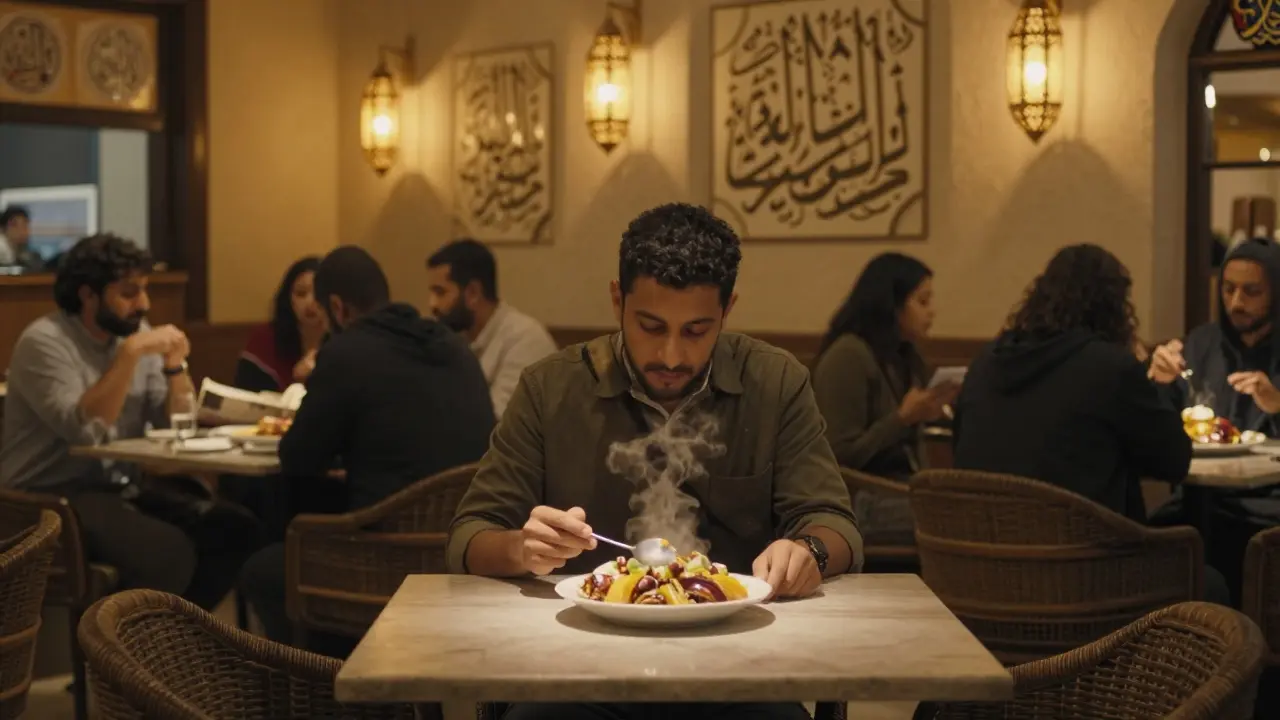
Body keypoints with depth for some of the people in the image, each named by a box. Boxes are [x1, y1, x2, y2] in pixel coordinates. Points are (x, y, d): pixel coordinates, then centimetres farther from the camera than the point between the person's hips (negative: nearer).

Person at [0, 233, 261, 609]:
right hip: (53, 497, -7)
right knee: (169, 551, -30)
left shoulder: (135, 331, 7)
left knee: (236, 529, -13)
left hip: (122, 487, 7)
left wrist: (174, 364, -8)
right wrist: (130, 354, -27)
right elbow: (85, 430, -26)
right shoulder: (44, 341, -12)